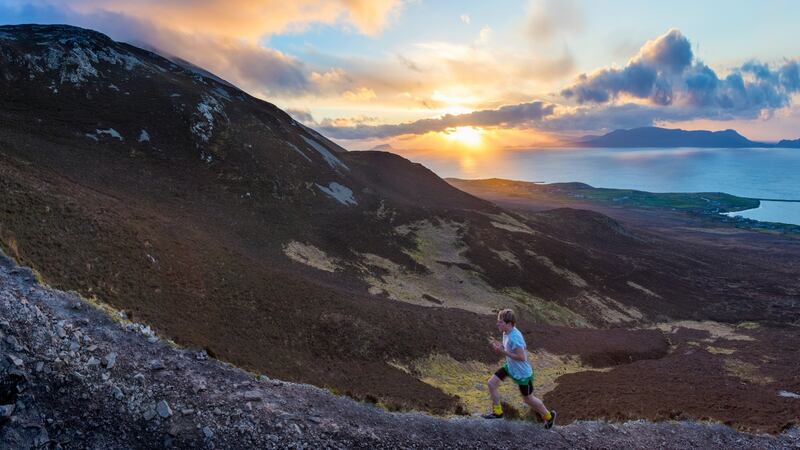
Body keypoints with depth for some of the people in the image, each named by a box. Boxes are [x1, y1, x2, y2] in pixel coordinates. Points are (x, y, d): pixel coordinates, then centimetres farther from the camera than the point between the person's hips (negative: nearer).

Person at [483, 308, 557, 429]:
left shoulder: (514, 338, -34)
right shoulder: (507, 333, -7)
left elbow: (522, 357, -32)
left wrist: (503, 351, -30)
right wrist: (500, 347, -8)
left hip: (522, 373, -8)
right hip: (510, 367, 8)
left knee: (528, 399, 13)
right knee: (491, 383, 2)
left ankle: (549, 415, 39)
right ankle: (497, 412, 20)